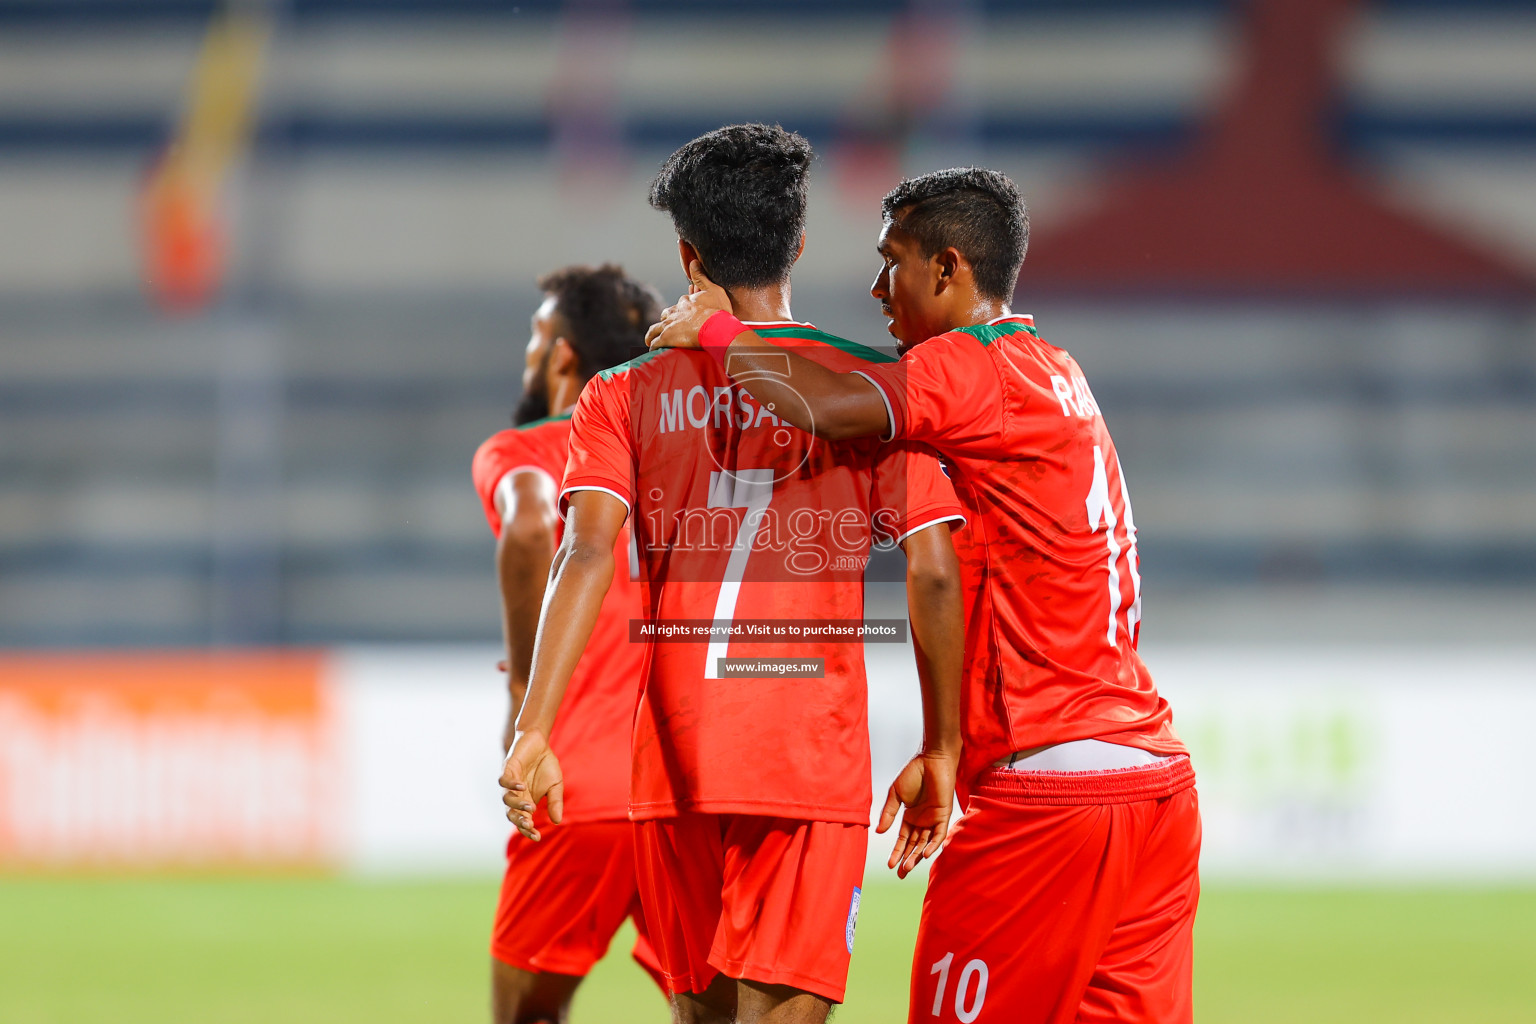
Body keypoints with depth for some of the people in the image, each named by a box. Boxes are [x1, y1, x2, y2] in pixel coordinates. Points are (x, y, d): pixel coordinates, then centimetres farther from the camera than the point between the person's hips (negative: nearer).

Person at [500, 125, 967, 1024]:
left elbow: (587, 555, -8)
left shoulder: (627, 395, 6)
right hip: (815, 754, -2)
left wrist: (534, 731, -14)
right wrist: (941, 753, 6)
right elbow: (934, 575, -2)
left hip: (674, 749, 2)